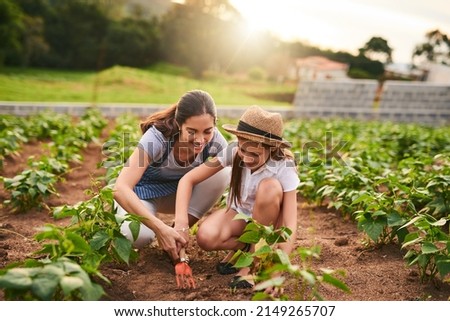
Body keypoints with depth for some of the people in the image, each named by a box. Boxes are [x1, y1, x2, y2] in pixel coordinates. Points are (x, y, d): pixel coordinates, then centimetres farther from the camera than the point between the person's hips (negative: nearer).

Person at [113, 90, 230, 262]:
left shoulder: (215, 141, -24)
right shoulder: (158, 137, -34)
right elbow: (120, 189, -41)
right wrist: (160, 228, -50)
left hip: (179, 192, 4)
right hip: (144, 191, -3)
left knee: (223, 172, -25)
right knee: (138, 235, -36)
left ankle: (180, 234, -10)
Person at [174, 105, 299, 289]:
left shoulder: (284, 167, -27)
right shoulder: (233, 152, -22)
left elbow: (291, 224, -32)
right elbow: (188, 180, -21)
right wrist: (181, 223, -35)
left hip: (268, 221, -1)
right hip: (239, 213, 1)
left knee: (270, 187, -35)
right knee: (206, 238, -31)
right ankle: (248, 247, 0)